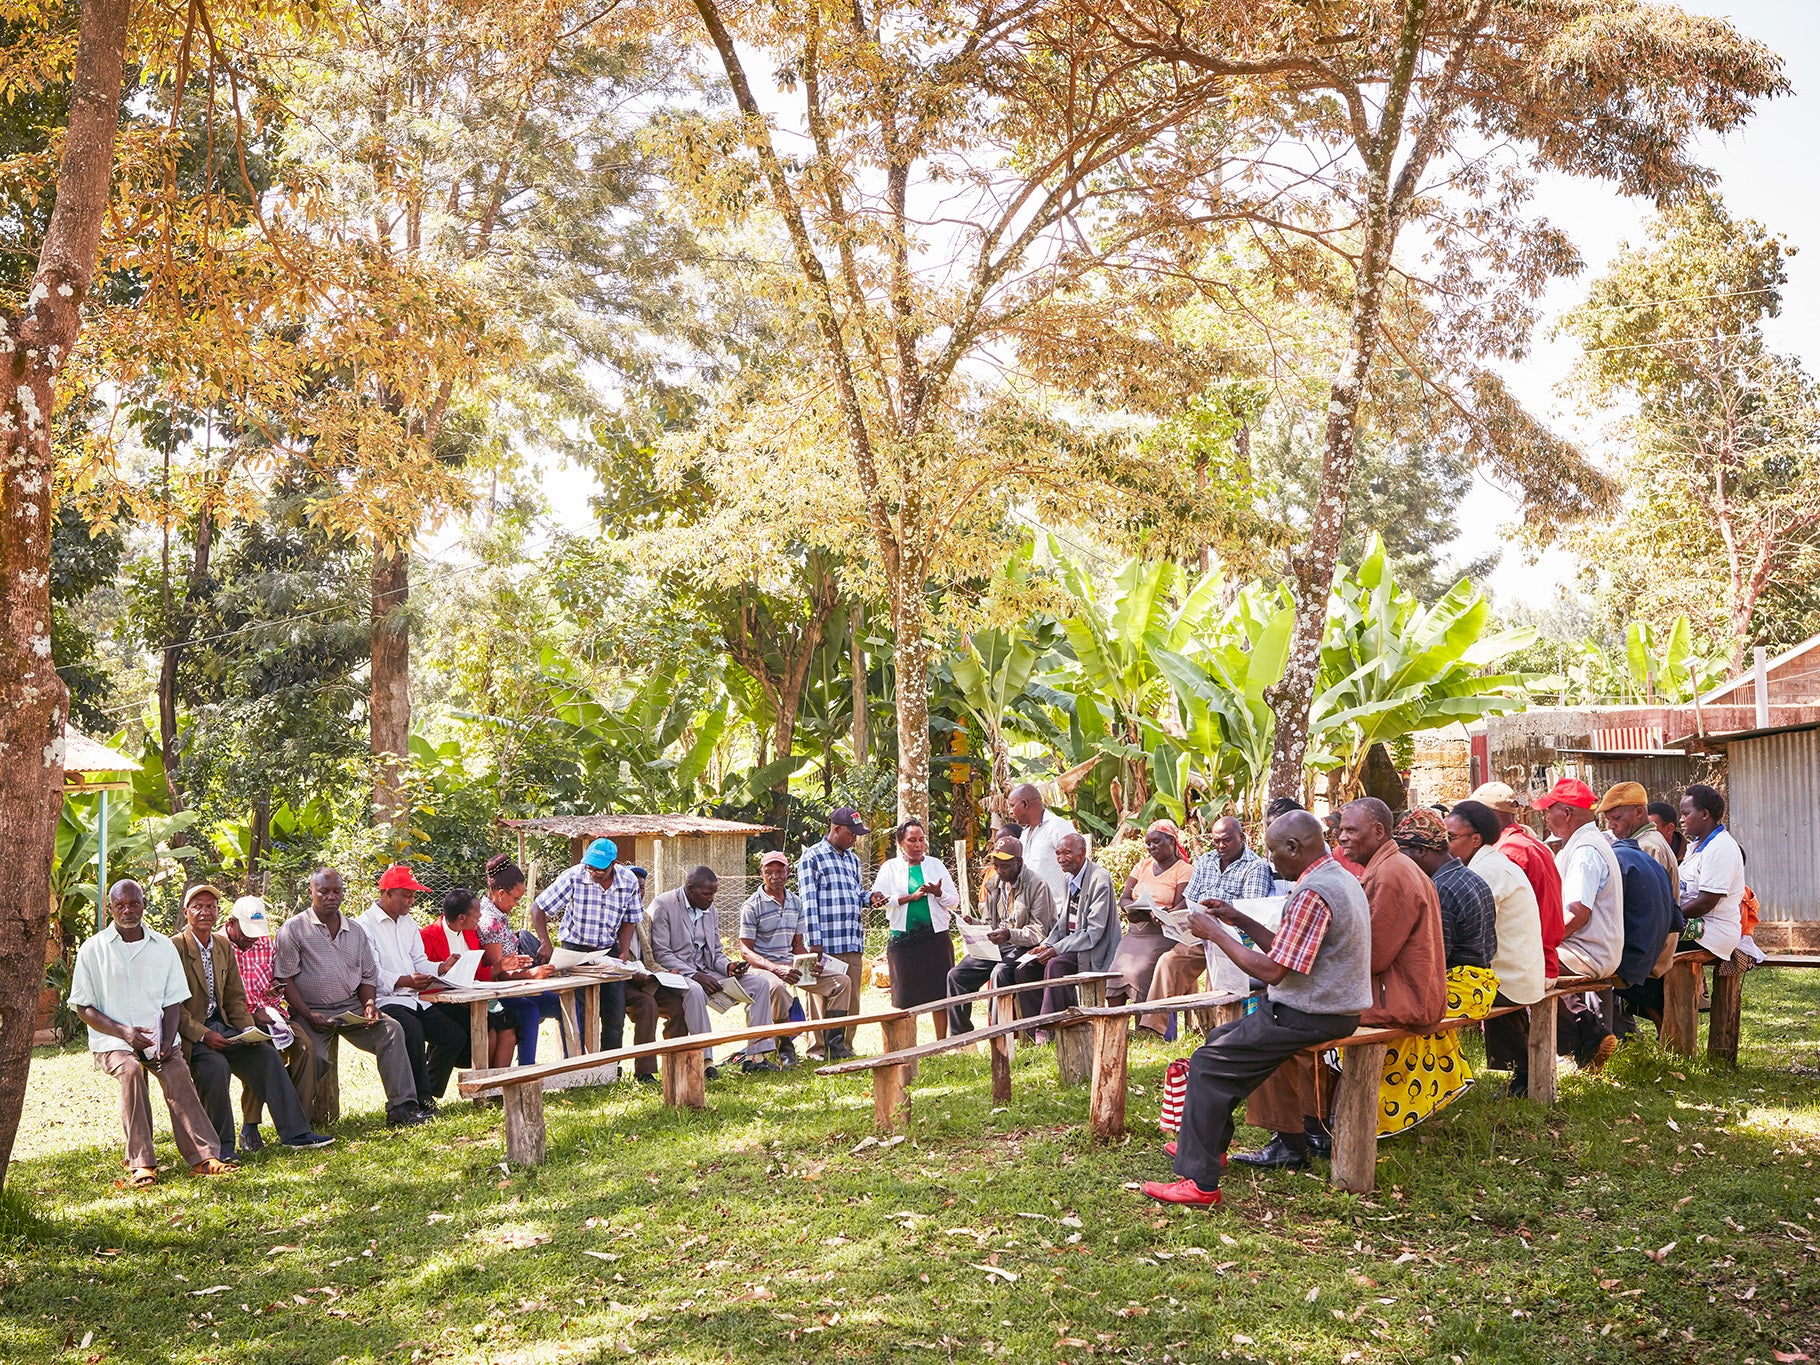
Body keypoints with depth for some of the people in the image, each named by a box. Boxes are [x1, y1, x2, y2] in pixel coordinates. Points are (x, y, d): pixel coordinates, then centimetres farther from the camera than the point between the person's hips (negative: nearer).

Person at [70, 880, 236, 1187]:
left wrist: (167, 1040, -9)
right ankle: (141, 1164, -32)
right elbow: (83, 1008, 2)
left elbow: (173, 1002, 11)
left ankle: (204, 1156, -34)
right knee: (130, 1071, -33)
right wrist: (123, 1031, -15)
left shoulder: (163, 946, 11)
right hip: (111, 1040, -2)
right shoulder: (92, 949, 4)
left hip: (156, 1037, 2)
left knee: (178, 1074, -27)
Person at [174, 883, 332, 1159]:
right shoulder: (174, 948, -8)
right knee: (216, 1066, -32)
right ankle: (220, 1144, -17)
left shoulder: (224, 946, 13)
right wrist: (203, 1035, -22)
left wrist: (249, 1030, -2)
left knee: (266, 1054, -12)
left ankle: (294, 1133, -9)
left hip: (222, 1026, 7)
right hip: (190, 1032, -6)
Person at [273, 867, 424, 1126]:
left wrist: (369, 1005, -2)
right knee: (311, 1051, -32)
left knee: (391, 1031, -19)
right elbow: (284, 979, -4)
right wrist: (308, 1016, -15)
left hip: (351, 1008, 4)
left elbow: (368, 976, 20)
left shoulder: (355, 932, 17)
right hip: (311, 1010, -4)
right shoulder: (293, 930, 1)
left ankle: (401, 1107, -19)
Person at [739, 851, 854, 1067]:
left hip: (790, 963, 7)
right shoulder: (752, 906, -6)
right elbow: (745, 950, -11)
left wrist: (811, 964, -4)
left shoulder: (796, 902, 12)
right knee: (778, 988, -41)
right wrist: (776, 969, -26)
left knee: (842, 982, -7)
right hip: (762, 966, -6)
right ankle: (785, 1047, -21)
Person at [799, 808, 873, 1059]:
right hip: (826, 944, -7)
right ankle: (818, 1049, 5)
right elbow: (809, 902, -7)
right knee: (823, 998, -2)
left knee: (851, 997, 7)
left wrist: (870, 897, 4)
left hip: (853, 943, 7)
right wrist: (814, 941, -13)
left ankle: (843, 1047, 15)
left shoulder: (853, 859, 19)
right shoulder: (813, 858, -3)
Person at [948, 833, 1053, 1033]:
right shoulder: (995, 884, 10)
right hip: (998, 943, 7)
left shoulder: (1037, 886, -13)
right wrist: (972, 923, -5)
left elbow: (1039, 932, -16)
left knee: (1000, 973, -35)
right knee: (957, 975, -7)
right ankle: (960, 1037, 2)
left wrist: (1010, 934, -31)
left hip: (1025, 946, -7)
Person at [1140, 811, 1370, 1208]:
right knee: (1221, 1040, 20)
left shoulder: (1312, 894, -21)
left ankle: (1199, 1181, -10)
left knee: (1209, 1063, -10)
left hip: (1308, 1018, -11)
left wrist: (1216, 934, -13)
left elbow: (1273, 971, -23)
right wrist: (1240, 921, 11)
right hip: (1332, 1008, 11)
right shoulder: (1342, 879, 12)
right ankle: (1209, 1144, 31)